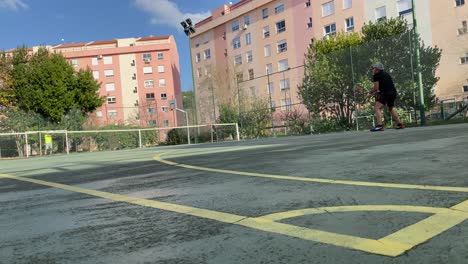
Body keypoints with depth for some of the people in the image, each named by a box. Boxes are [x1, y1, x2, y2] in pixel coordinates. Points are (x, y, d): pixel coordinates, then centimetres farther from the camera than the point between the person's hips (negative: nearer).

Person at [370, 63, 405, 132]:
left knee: (378, 108, -15)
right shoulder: (386, 74, 26)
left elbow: (376, 88, -6)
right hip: (393, 93, 9)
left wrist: (374, 92, 16)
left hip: (386, 93, -9)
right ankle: (400, 125, 28)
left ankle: (379, 126, -31)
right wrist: (377, 91, 19)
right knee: (391, 109, 25)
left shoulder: (376, 75, 0)